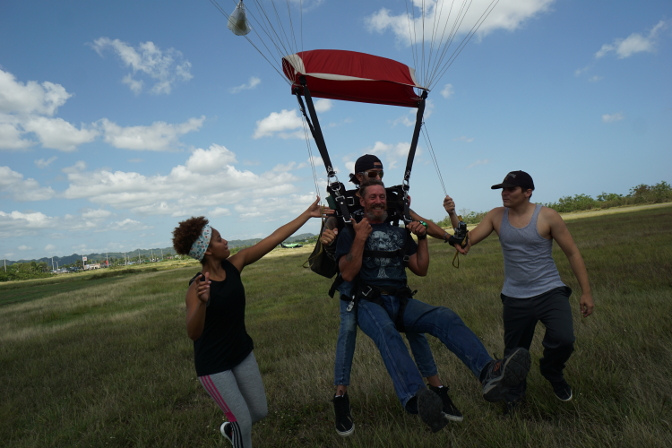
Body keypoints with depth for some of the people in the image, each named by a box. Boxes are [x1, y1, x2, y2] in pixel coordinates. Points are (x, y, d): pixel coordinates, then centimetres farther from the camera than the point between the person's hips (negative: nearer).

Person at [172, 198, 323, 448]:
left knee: (260, 412, 16)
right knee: (243, 421, -3)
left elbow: (274, 239, -10)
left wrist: (307, 214, -9)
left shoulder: (234, 265, -10)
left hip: (242, 353, 6)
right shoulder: (197, 286, -23)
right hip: (213, 364, -6)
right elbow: (193, 334, -34)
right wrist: (202, 303, -52)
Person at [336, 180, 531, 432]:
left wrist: (422, 237, 9)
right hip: (369, 303, -3)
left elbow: (421, 270, 20)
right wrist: (360, 238, -13)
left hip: (401, 301, 4)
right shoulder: (350, 233, 9)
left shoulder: (399, 233, 21)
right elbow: (347, 274, -4)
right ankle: (416, 399, -61)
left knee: (444, 317, -27)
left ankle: (490, 373, -49)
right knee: (387, 332, -39)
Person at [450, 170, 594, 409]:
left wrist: (586, 292, -3)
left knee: (563, 340, -24)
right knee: (514, 353, 10)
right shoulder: (496, 216, -1)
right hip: (515, 298, 2)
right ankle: (515, 392, 43)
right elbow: (467, 242, -7)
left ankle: (551, 371, 14)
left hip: (549, 292, -2)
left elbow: (573, 253, -2)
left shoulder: (547, 216, -8)